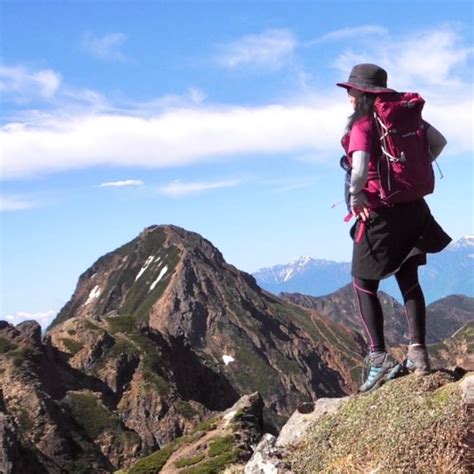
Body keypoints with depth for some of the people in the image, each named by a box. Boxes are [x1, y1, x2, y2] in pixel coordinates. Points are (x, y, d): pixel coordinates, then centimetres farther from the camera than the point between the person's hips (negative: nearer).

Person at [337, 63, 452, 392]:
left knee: (364, 285, 8)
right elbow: (439, 142, 11)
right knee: (409, 281, 14)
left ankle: (380, 359, 3)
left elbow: (360, 171, -29)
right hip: (412, 209, 6)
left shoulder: (362, 125, -15)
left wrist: (356, 196, -12)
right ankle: (418, 353, 11)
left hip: (379, 214, -6)